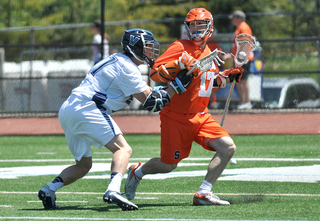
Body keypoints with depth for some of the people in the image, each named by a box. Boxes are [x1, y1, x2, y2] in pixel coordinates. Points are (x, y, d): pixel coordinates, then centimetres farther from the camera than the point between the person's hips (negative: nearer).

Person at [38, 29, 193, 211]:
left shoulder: (118, 61, 24)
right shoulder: (127, 67, -6)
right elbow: (150, 102, -8)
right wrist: (178, 84, -4)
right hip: (86, 108, -10)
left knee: (84, 165, 18)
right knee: (123, 149, -13)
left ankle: (49, 190, 2)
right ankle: (113, 191, -35)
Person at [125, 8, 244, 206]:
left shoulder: (208, 53, 12)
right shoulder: (181, 48, -12)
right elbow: (155, 73, -20)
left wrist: (226, 77, 12)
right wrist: (180, 63, -32)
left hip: (200, 116, 6)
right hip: (176, 117, -6)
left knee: (228, 147, -12)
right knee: (168, 165, 2)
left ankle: (204, 193, -11)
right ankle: (137, 173, 34)